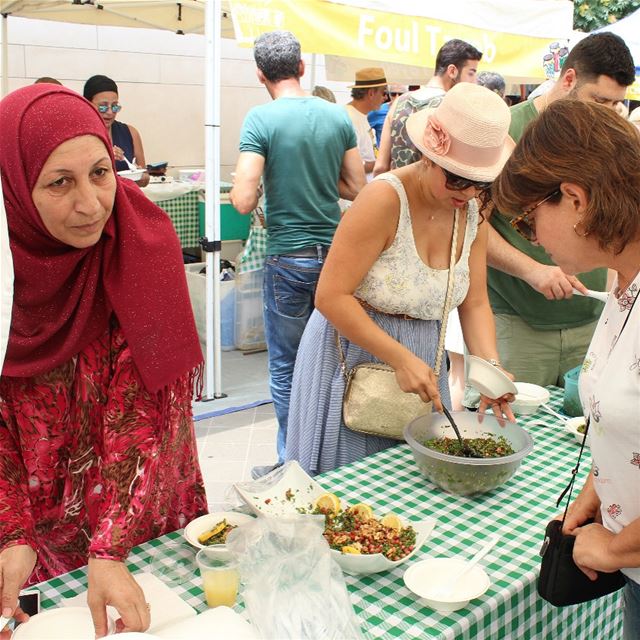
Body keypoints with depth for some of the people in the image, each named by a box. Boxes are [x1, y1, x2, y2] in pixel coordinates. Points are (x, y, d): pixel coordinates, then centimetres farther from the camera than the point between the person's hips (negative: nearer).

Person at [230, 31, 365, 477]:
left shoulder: (261, 119, -11)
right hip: (335, 253, 5)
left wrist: (242, 189, 5)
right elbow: (357, 187, 7)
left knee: (286, 367, 8)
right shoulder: (338, 115, 2)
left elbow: (244, 201, -17)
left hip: (288, 258, -4)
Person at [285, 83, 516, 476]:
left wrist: (491, 367, -14)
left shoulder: (471, 215, -1)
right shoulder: (385, 198, -21)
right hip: (352, 355, -6)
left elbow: (475, 304, 2)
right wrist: (401, 358, -25)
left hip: (419, 359, 6)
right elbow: (331, 297, -23)